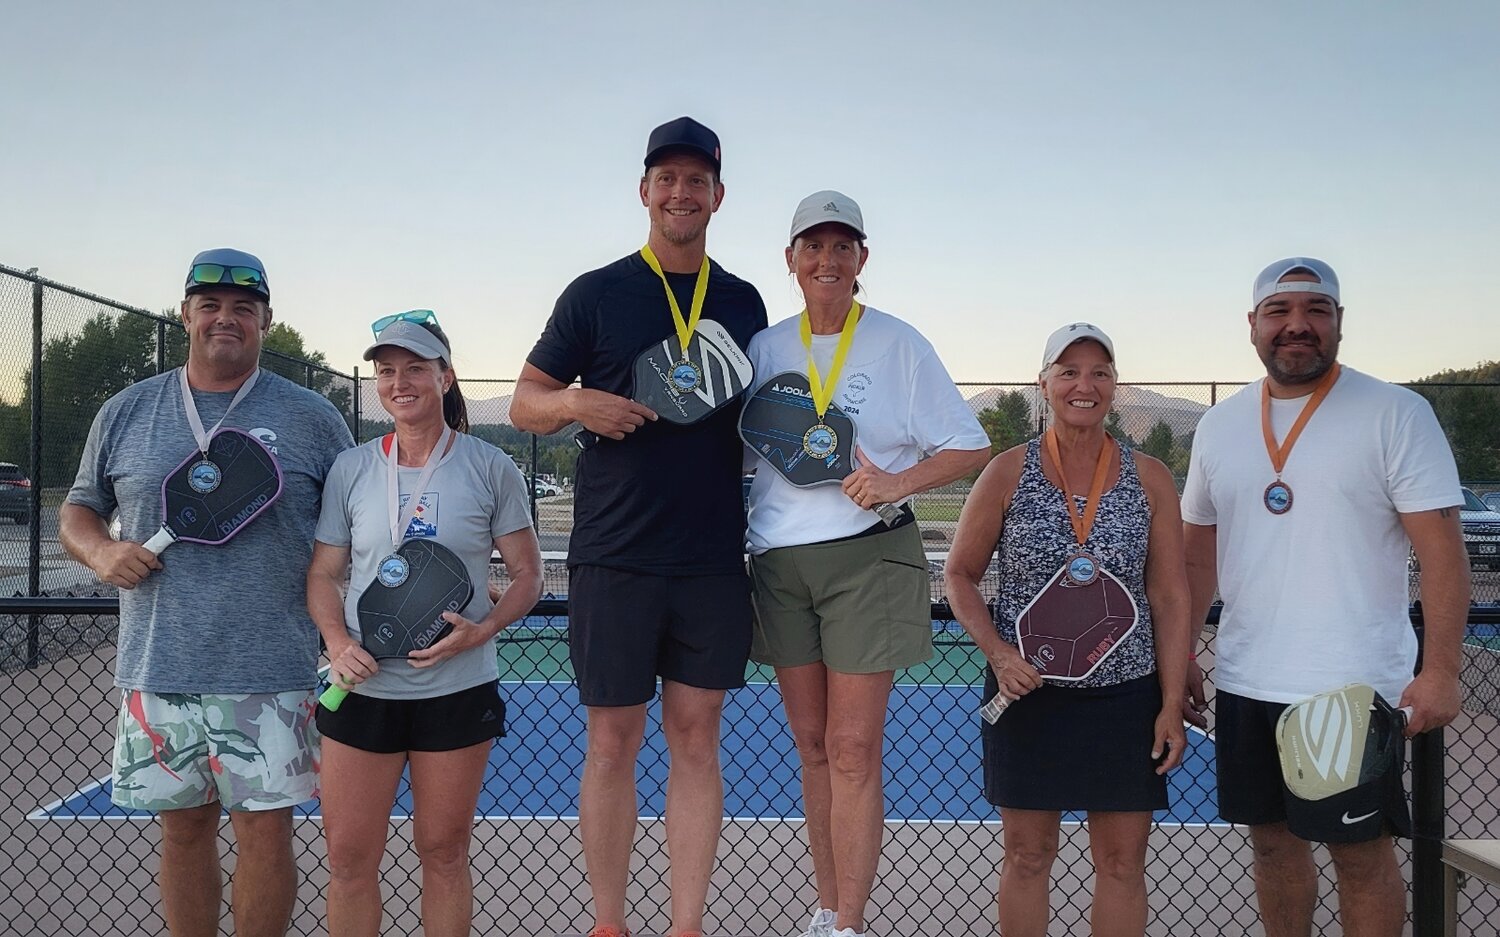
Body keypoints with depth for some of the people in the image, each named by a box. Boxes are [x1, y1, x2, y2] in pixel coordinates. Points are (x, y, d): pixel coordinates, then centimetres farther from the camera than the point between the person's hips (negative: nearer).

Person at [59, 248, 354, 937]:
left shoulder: (312, 418, 3)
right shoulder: (124, 413, 9)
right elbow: (79, 508, 18)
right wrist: (98, 551, -5)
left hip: (268, 676, -2)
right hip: (157, 671, 2)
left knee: (265, 833, 1)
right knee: (184, 828, 13)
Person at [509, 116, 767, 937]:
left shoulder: (743, 303, 12)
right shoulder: (596, 293, 2)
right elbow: (523, 404, 4)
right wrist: (579, 404, -16)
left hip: (714, 560, 3)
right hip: (614, 556, -2)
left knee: (696, 738, 6)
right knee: (613, 741, 5)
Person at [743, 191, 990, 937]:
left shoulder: (897, 343, -1)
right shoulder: (765, 346, 8)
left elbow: (971, 448, 0)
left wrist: (899, 482, -16)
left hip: (867, 557, -4)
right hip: (779, 560, 4)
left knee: (853, 749, -5)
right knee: (811, 744, 10)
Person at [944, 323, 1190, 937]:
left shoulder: (1150, 479, 1)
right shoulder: (1008, 472, -3)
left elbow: (1170, 597, 2)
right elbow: (960, 575, 4)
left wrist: (1172, 705, -2)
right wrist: (996, 651, -12)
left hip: (1126, 695, 1)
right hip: (1028, 692, -1)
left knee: (1122, 862, 9)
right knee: (1027, 854, 9)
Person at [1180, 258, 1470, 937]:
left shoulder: (1394, 413, -6)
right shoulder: (1219, 425, 8)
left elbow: (1442, 548, -10)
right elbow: (1199, 551, 15)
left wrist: (1440, 671, -16)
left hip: (1353, 688, -4)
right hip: (1244, 683, 5)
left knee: (1362, 854, 5)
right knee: (1273, 841, 15)